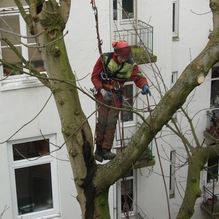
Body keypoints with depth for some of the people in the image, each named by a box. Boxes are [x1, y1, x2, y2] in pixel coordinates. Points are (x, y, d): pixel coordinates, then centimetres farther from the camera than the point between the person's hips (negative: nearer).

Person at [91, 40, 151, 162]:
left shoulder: (130, 64, -4)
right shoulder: (105, 59, -10)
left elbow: (138, 77, -12)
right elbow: (94, 76, -7)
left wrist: (144, 85, -35)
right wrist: (102, 90, -19)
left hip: (117, 95, 2)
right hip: (103, 93, -2)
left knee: (112, 122, -3)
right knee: (102, 120, -6)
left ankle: (106, 150, 2)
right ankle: (98, 149, 7)